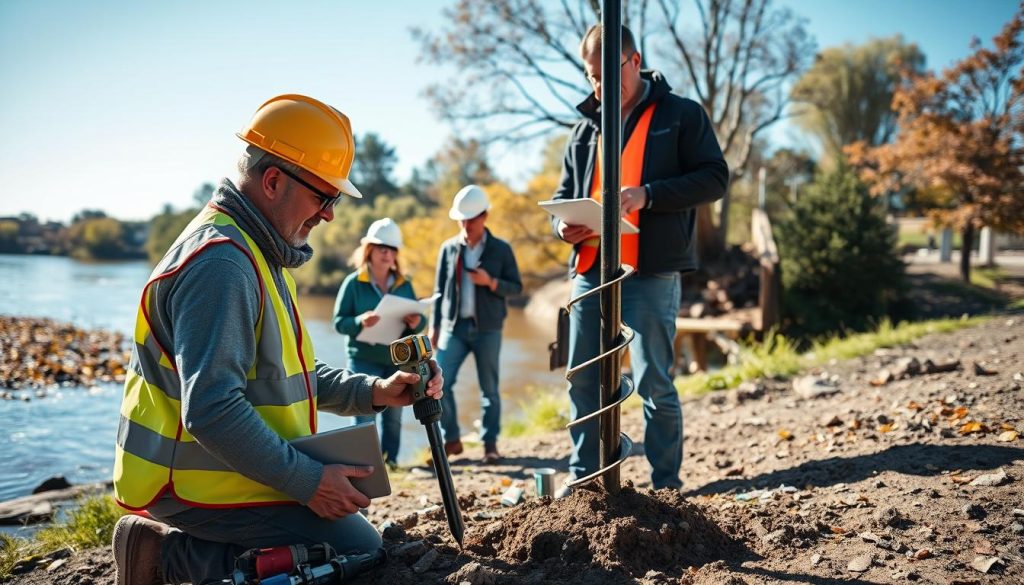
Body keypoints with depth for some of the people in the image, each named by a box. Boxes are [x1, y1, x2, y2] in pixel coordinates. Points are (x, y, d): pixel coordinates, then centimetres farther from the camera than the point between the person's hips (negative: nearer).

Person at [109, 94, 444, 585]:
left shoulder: (253, 252, 12)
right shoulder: (221, 262, -22)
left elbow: (288, 372, 16)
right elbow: (211, 410, -29)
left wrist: (373, 391, 2)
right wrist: (307, 481, -22)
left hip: (229, 468, 10)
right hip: (201, 483, -10)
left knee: (350, 526, 22)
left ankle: (172, 544, 11)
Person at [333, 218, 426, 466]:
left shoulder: (404, 284, 8)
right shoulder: (354, 283, -3)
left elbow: (419, 322, 9)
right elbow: (338, 321, -4)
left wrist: (416, 323, -15)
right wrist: (360, 321, -24)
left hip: (398, 360, 4)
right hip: (364, 359, -4)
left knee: (394, 416, 9)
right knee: (365, 414, -5)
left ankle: (390, 460, 20)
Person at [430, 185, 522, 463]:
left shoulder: (501, 249, 2)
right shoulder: (449, 248, 7)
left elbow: (516, 287, 3)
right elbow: (440, 290, 11)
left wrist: (491, 282, -15)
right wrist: (434, 326, 7)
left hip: (487, 328, -2)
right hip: (454, 326, 2)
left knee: (489, 388, 4)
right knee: (440, 383, -6)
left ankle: (490, 443, 14)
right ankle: (451, 439, 9)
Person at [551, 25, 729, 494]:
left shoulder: (681, 115, 3)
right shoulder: (585, 128, 19)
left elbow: (714, 177, -5)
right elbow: (564, 193, 23)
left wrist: (647, 195, -18)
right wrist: (562, 225, -1)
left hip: (651, 273, -5)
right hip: (589, 272, 5)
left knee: (654, 382, -2)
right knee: (583, 381, 8)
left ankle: (667, 483, 12)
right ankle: (584, 476, 21)